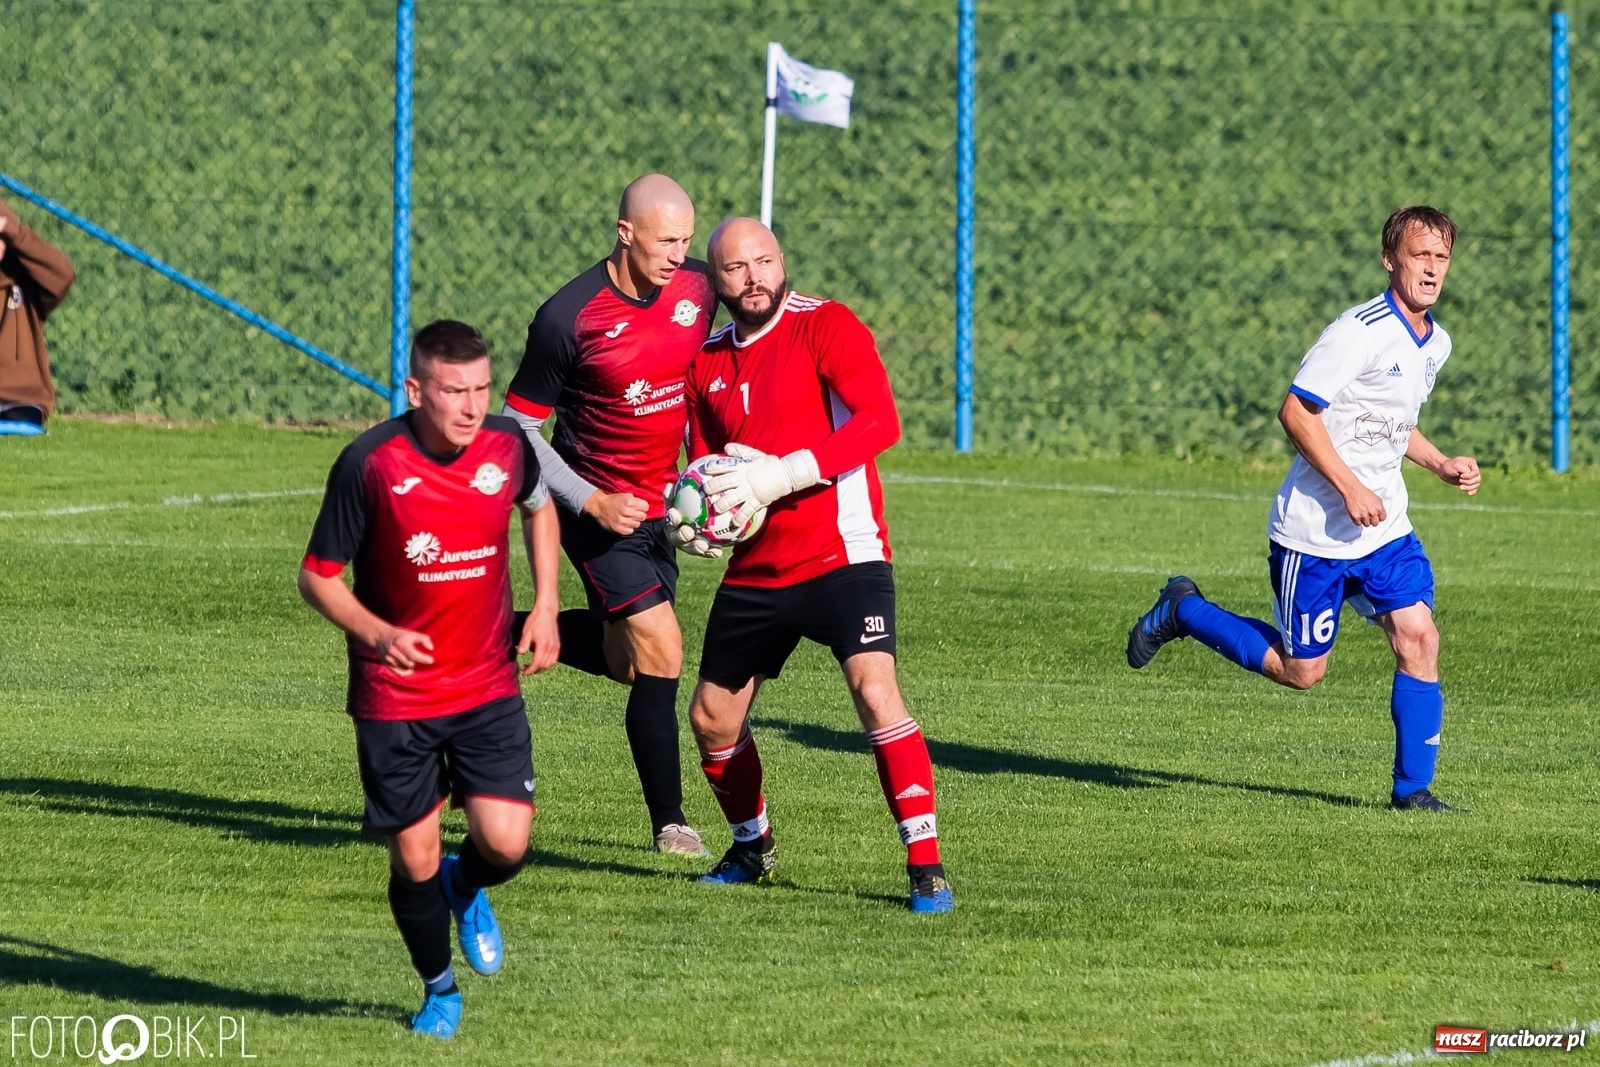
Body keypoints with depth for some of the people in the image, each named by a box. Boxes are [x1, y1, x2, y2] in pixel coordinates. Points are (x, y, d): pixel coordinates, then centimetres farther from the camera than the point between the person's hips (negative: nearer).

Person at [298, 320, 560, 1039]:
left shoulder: (508, 446, -7)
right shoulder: (370, 464, -17)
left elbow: (539, 506, 19)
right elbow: (318, 577, -8)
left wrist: (545, 605, 8)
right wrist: (377, 633, -25)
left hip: (488, 687, 2)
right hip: (394, 698, -2)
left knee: (505, 844, -11)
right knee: (414, 859, 1)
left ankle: (468, 890, 27)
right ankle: (439, 990, 28)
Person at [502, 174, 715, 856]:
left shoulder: (696, 290, -5)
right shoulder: (568, 318, -20)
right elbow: (519, 424, -12)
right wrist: (591, 503, -19)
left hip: (657, 503, 6)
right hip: (597, 507, -6)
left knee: (624, 658, 14)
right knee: (660, 652, -13)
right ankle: (669, 820, -1)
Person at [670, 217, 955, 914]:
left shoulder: (826, 327, -8)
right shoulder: (706, 364, 10)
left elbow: (880, 422, -21)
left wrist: (779, 476, -26)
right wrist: (691, 518, -1)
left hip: (841, 555, -7)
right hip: (755, 569, 7)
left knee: (875, 691, -24)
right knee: (712, 718, 10)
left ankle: (926, 867, -19)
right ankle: (752, 848, 36)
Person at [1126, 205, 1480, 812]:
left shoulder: (1435, 344, 9)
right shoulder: (1362, 331, -19)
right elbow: (1295, 411, -20)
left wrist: (1442, 465, 10)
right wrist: (1349, 486, -24)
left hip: (1385, 531, 7)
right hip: (1314, 531, -7)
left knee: (1418, 638, -9)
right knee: (1301, 671, 2)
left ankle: (1413, 788, 1)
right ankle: (1182, 612, 23)